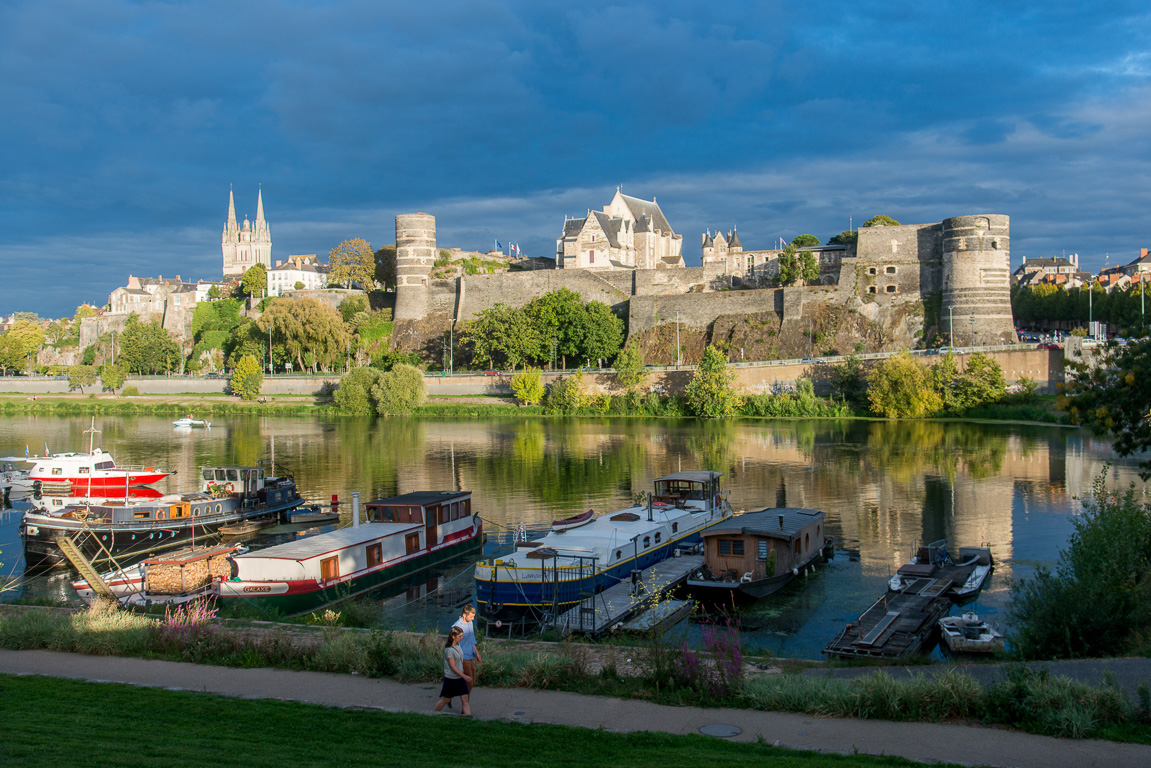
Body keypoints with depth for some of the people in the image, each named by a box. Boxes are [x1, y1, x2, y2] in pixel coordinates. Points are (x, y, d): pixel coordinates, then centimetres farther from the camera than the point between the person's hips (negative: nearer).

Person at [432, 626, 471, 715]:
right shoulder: (449, 649, -21)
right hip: (451, 679, -7)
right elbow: (452, 666, -22)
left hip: (460, 678, 7)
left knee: (465, 700, 0)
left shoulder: (458, 645, 5)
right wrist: (465, 676, -25)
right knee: (446, 700, 9)